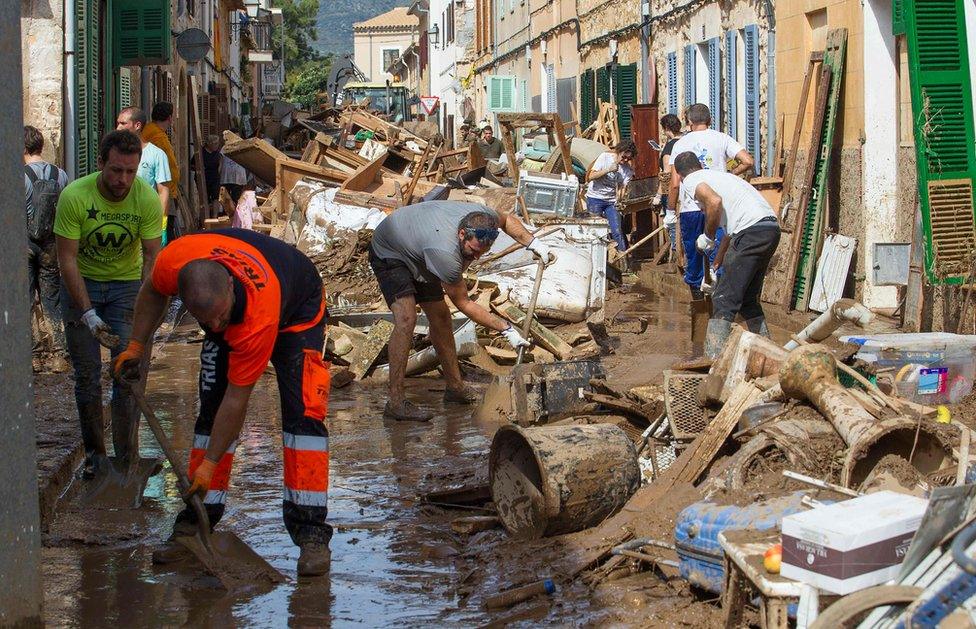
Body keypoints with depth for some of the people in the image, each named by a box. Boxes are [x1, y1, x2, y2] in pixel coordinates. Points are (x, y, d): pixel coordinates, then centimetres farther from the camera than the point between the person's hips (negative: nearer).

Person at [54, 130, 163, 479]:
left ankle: (127, 457, 2)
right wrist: (88, 313, -28)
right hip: (81, 283, -1)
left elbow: (152, 257, -16)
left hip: (126, 283, 1)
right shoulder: (74, 196, -24)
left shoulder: (147, 199, -20)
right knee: (87, 372, 2)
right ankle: (94, 453, 16)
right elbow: (67, 260, -21)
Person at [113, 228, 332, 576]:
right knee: (211, 410, -1)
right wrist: (135, 346, -5)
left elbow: (237, 399, -33)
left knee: (303, 413, -20)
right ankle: (194, 525, 6)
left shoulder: (259, 317, -45)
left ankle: (311, 533, -18)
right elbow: (152, 291, -6)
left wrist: (210, 462, -24)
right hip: (235, 319, 5)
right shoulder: (174, 260, -35)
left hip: (297, 311, -5)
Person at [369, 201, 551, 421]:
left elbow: (506, 219, 4)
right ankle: (395, 402, -24)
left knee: (440, 316, 10)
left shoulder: (482, 216, -24)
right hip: (388, 253, -8)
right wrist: (506, 329, -29)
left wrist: (533, 243, -10)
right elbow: (463, 304, -29)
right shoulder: (445, 254, -43)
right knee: (406, 319, -25)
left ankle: (455, 387, 23)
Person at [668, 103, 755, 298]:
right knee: (718, 255, 1)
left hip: (690, 209, 0)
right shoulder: (721, 139, 3)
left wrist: (670, 211, 8)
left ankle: (697, 296, 18)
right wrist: (730, 174, 10)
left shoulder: (681, 144, 4)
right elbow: (748, 161, -7)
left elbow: (675, 184, -1)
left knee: (693, 259, 11)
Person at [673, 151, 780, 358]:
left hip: (751, 232, -8)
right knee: (748, 298, 21)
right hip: (772, 227, 8)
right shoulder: (718, 176, 33)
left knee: (724, 300, -5)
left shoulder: (690, 181, 7)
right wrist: (716, 265, 44)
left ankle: (713, 360, -11)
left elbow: (714, 202, -16)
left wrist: (708, 236, -1)